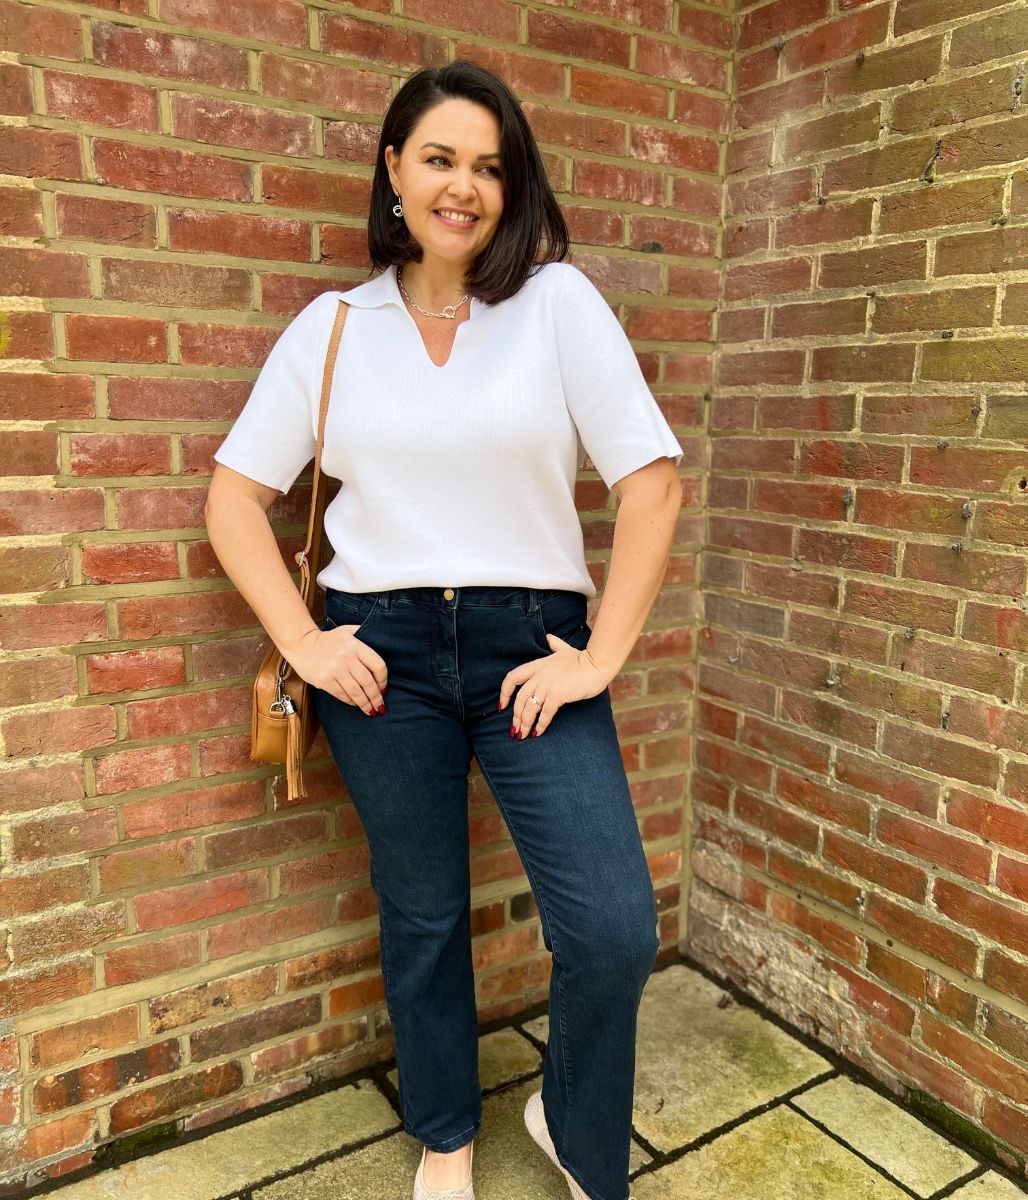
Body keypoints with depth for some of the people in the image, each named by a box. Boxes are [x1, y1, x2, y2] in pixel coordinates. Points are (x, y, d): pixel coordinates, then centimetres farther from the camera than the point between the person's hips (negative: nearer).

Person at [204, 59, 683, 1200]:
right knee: (421, 916, 14)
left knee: (615, 932, -5)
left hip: (530, 642, -1)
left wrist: (600, 654, -8)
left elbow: (651, 481, -4)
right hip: (382, 648, 1)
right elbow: (234, 497, 7)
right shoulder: (330, 325, 7)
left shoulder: (558, 300, 1)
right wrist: (301, 641, -4)